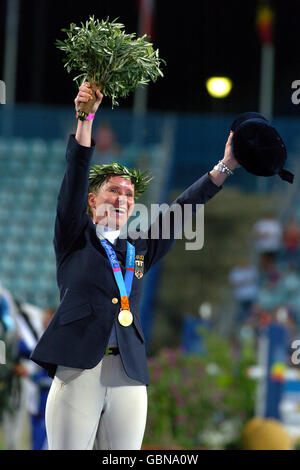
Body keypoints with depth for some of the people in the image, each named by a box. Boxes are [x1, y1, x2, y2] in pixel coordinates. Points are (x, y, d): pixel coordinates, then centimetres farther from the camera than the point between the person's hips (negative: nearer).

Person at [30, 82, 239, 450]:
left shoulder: (140, 249, 21)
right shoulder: (75, 240, 11)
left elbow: (180, 211, 16)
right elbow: (75, 179, 0)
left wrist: (224, 167, 7)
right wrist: (85, 118, -12)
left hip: (129, 376, 4)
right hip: (78, 369, -4)